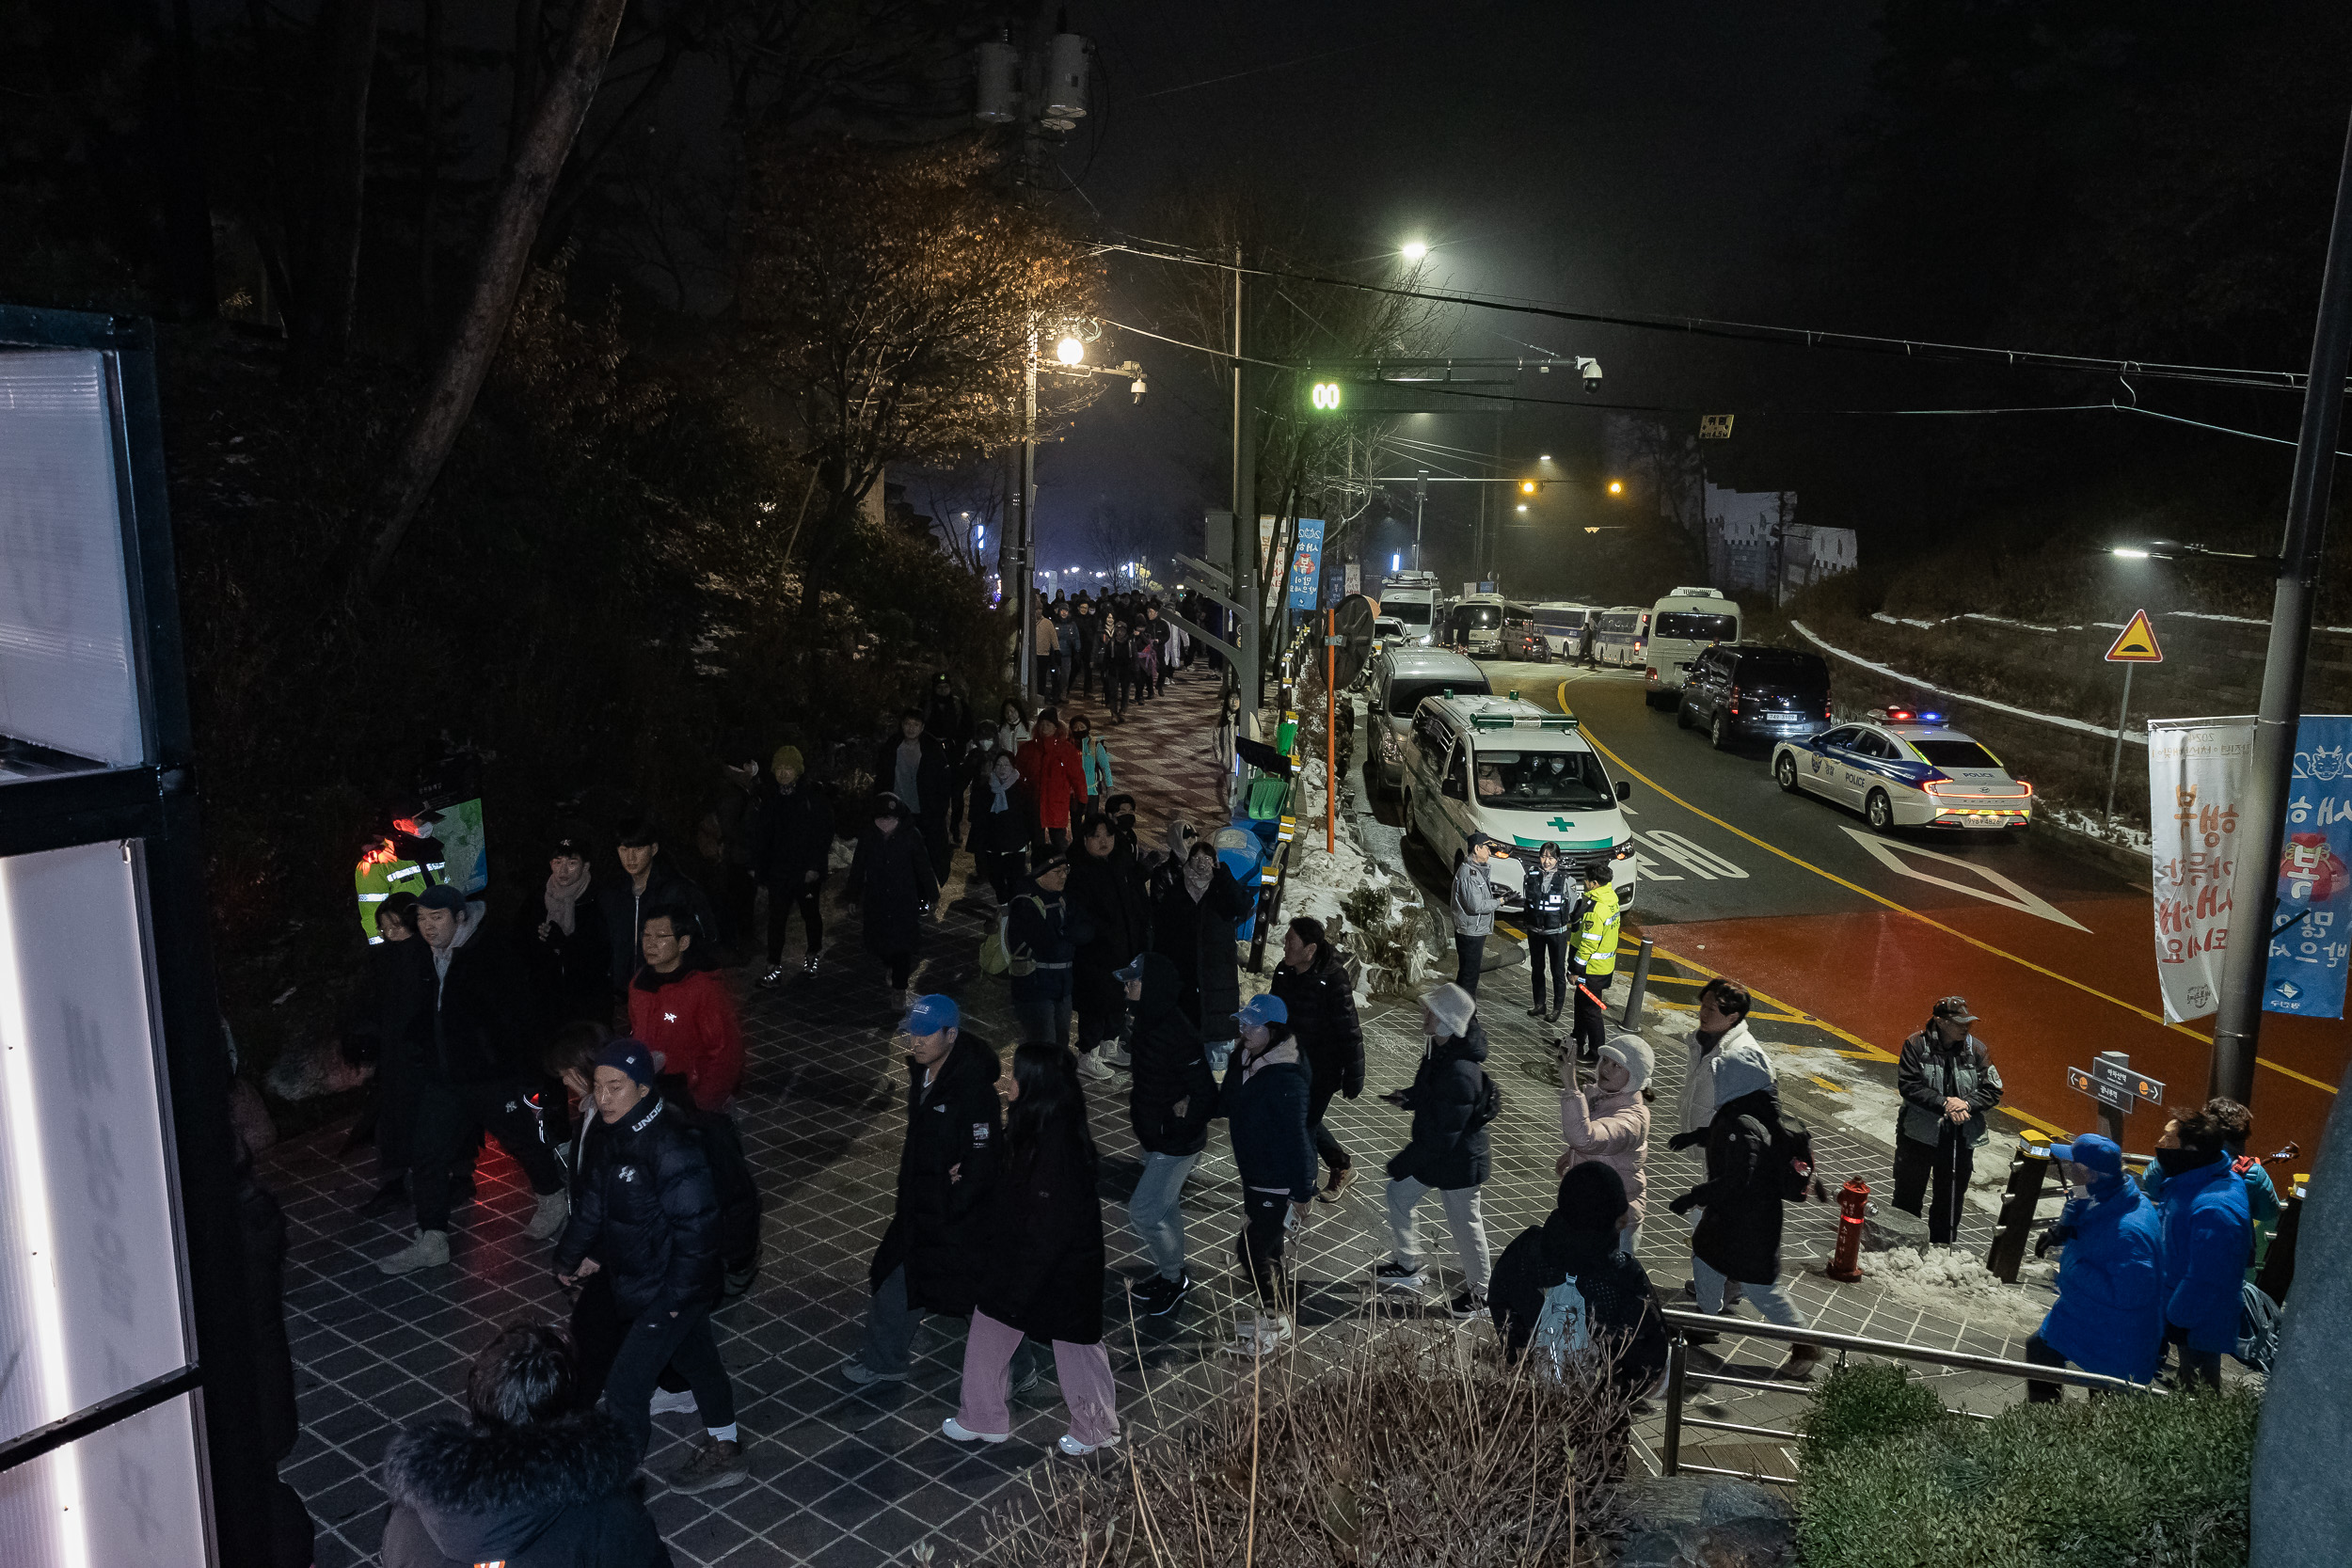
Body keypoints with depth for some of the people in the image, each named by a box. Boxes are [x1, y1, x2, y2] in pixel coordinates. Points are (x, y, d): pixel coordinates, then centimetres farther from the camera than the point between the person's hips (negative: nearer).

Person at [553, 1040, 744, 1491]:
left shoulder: (671, 1148, -31)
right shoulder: (612, 1135, -3)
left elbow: (697, 1225, -28)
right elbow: (595, 1201, 13)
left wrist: (679, 1293, -22)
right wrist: (573, 1254, 16)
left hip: (669, 1289, -9)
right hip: (637, 1280, 9)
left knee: (625, 1384, -1)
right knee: (696, 1358, 24)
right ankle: (724, 1453, 42)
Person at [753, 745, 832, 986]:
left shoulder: (814, 797, -9)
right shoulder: (772, 799, 4)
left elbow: (824, 834, -10)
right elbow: (762, 833, 10)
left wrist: (816, 867, -16)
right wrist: (757, 864, 6)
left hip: (807, 870, -3)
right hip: (779, 870, 3)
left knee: (810, 913, 14)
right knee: (776, 918, -3)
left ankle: (812, 954, 36)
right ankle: (774, 969, -1)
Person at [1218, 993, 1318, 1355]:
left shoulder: (1286, 1078, -28)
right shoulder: (1244, 1059, -2)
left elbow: (1296, 1136, -25)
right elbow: (1227, 1103, 15)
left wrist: (1302, 1192, -21)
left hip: (1280, 1183, -9)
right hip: (1254, 1174, 9)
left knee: (1251, 1248, -3)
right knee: (1267, 1246, 20)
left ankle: (1273, 1326, 14)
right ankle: (1277, 1315, 38)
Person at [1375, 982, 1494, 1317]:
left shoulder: (1461, 1075, -37)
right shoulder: (1439, 1049, -7)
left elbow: (1442, 1135, -31)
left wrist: (1403, 1162, -22)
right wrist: (1407, 1098, -3)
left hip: (1456, 1162, -9)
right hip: (1431, 1151, 9)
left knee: (1464, 1223, 11)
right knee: (1398, 1193, 20)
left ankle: (1479, 1291, 35)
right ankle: (1408, 1267, 40)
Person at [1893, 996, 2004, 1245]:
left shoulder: (1977, 1049, -3)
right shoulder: (1916, 1045, -11)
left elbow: (1993, 1091, -2)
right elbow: (1908, 1085, -15)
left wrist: (1967, 1104, -19)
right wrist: (1944, 1103, -23)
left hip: (1960, 1138, 2)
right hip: (1919, 1133, -2)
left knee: (1951, 1196, 11)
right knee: (1908, 1193, 10)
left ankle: (1942, 1246, 28)